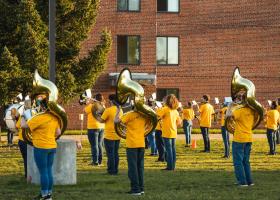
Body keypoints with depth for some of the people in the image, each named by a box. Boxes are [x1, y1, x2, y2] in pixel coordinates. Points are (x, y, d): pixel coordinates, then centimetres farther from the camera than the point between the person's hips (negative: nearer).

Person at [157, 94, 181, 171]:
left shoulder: (165, 109, -10)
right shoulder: (175, 111, 10)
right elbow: (179, 121, 18)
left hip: (167, 133, -6)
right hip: (174, 133, 6)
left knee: (168, 149, -5)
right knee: (173, 149, 10)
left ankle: (170, 166, -5)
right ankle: (173, 166, 13)